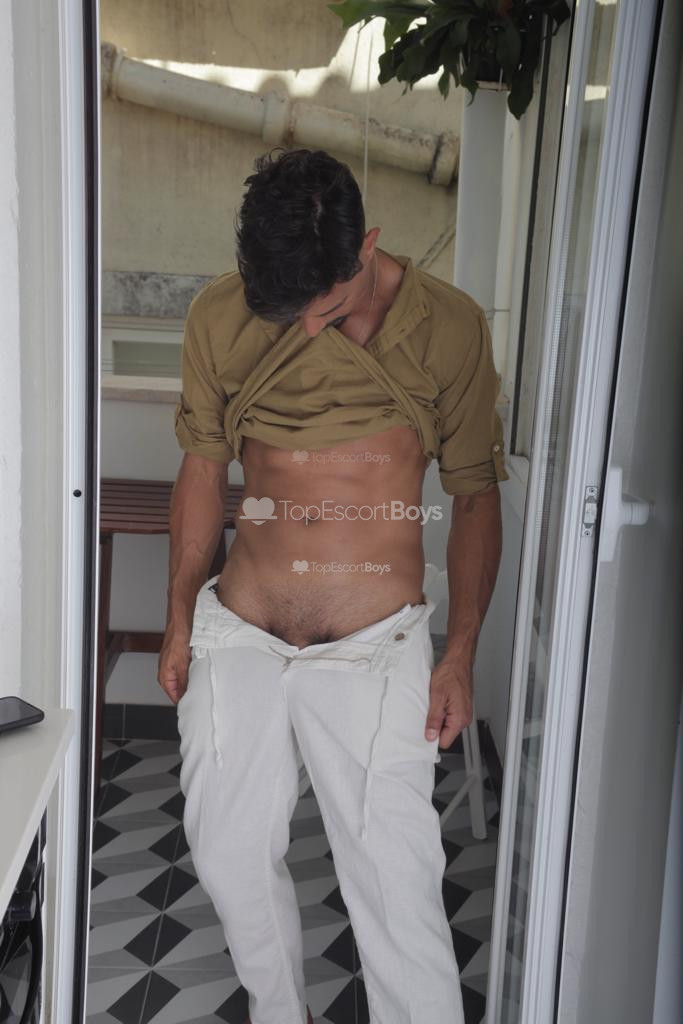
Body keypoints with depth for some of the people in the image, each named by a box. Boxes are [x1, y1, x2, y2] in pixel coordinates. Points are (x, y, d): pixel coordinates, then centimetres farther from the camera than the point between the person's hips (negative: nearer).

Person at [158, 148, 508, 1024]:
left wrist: (460, 657, -4)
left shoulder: (449, 325, -7)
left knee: (399, 891, -3)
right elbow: (203, 470, 8)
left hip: (375, 651, -2)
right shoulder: (218, 318, -3)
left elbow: (476, 496, 0)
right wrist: (180, 620, 11)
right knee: (230, 860, 15)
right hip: (237, 638, 3)